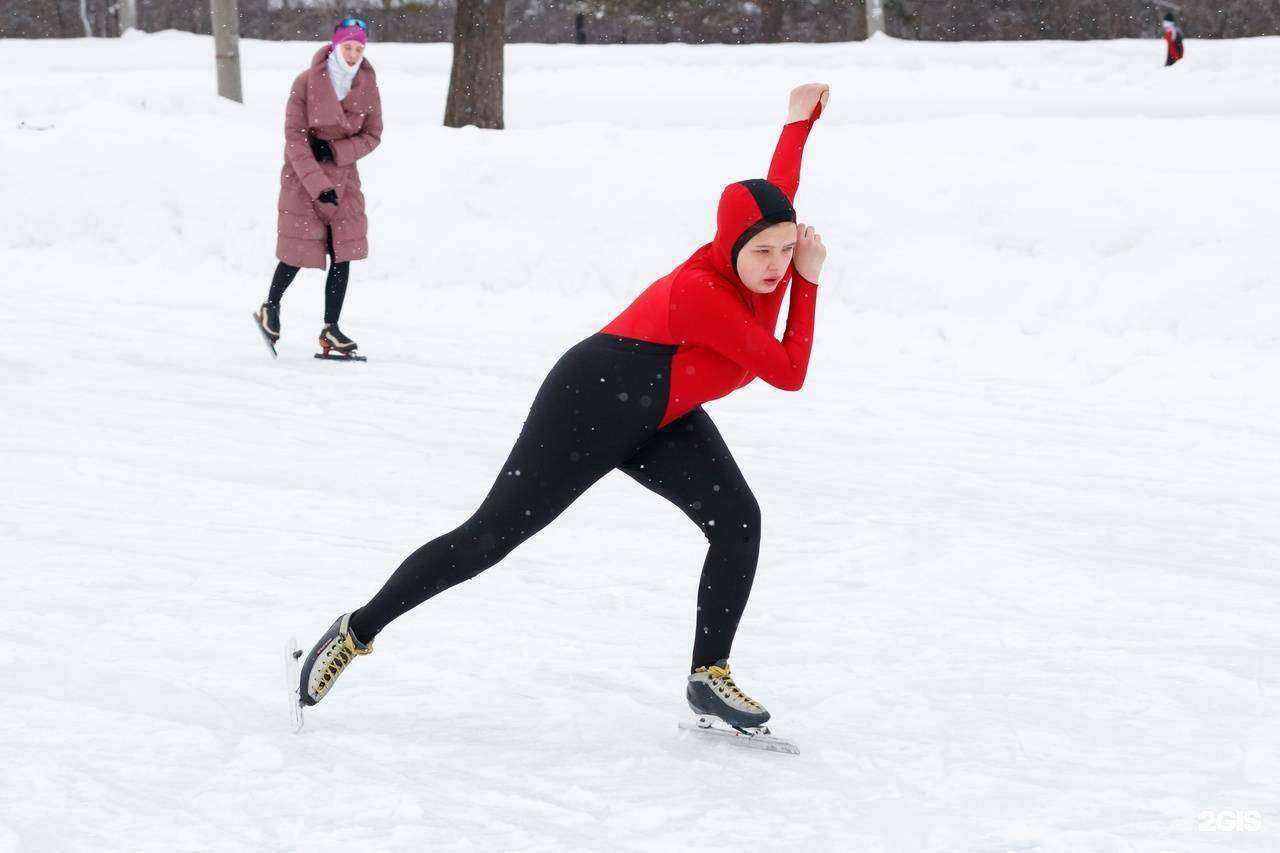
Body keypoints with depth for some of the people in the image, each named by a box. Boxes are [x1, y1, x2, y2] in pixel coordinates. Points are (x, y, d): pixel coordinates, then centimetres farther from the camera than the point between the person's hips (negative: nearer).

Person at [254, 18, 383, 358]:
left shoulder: (367, 87, -4)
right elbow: (294, 137, -15)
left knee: (343, 253, -3)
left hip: (343, 175, 3)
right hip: (302, 176, -3)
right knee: (298, 251, -1)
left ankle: (330, 328, 4)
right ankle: (270, 308, 25)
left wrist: (334, 150, -16)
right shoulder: (306, 82, -15)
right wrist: (319, 186, -21)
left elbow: (372, 136, 2)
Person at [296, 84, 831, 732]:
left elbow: (776, 190, 17)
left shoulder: (758, 267, -7)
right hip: (589, 404, -8)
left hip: (660, 420, 8)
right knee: (489, 537, -4)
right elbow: (790, 373, -25)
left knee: (738, 522, -12)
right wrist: (808, 282, -19)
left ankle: (709, 677, -3)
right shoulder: (701, 292, -32)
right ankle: (357, 631, 10)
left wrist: (801, 119, 29)